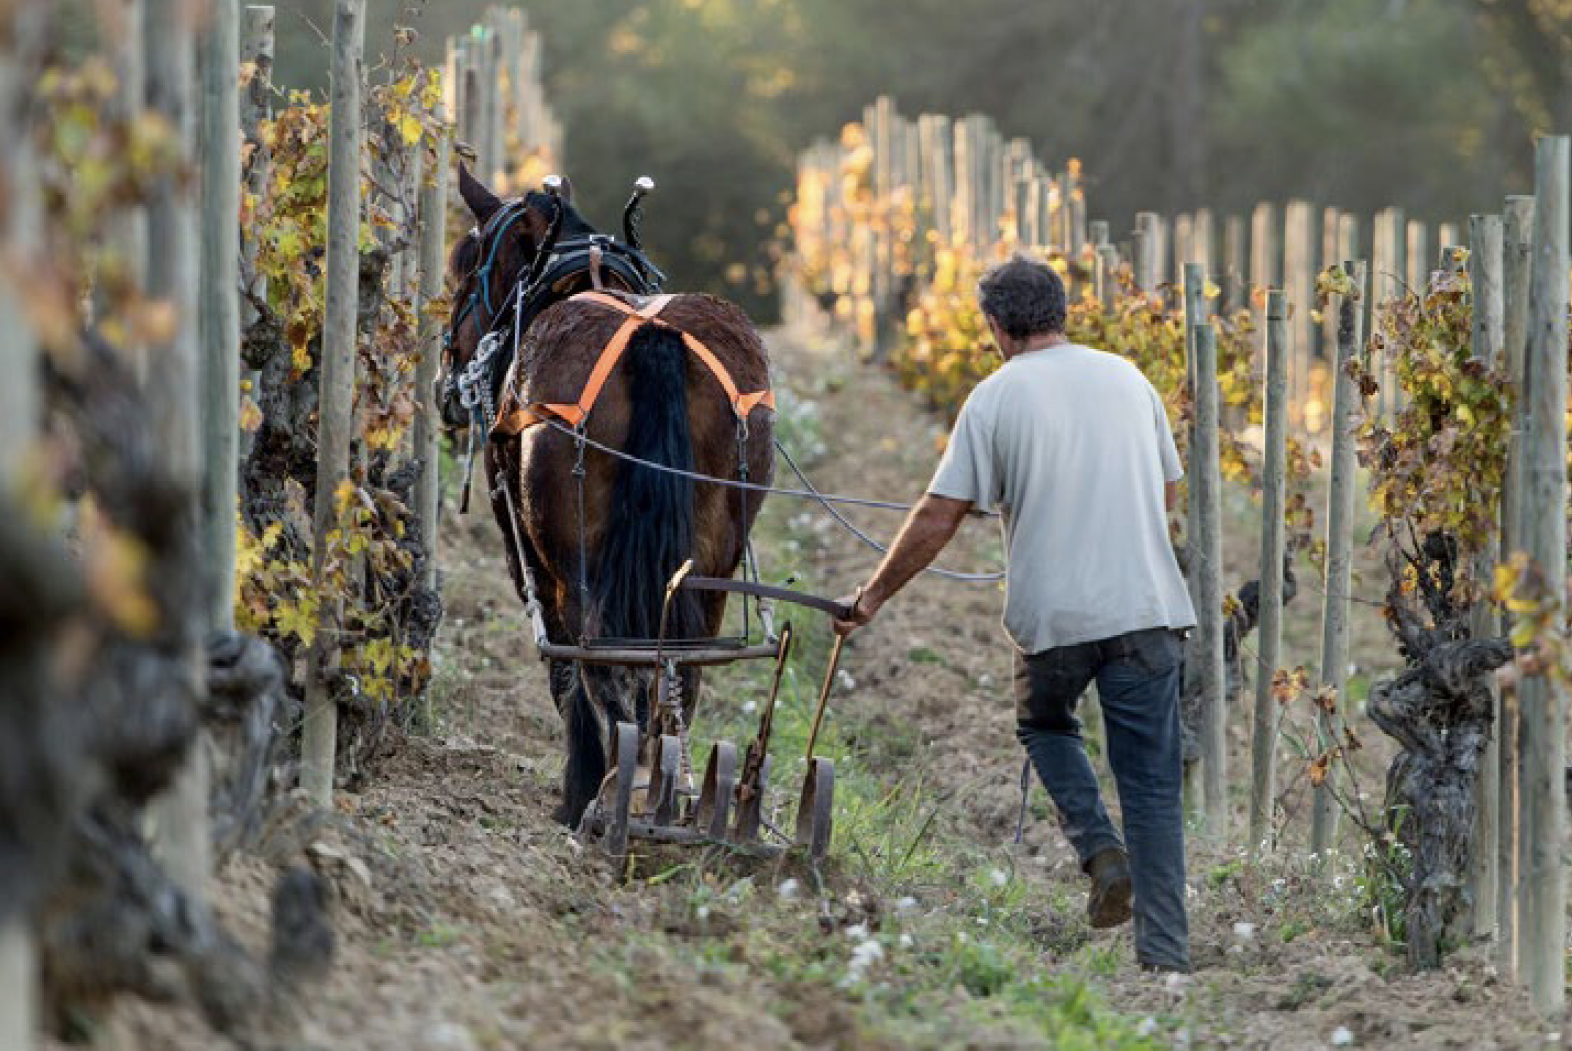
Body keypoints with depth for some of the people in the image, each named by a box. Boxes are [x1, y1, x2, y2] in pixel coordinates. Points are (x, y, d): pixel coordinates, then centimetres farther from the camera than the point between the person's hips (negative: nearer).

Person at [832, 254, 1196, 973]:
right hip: (1146, 607, 2)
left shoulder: (996, 397, -2)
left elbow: (938, 517, -4)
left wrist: (873, 597, 5)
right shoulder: (1128, 379, 10)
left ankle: (1099, 849, 4)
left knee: (1044, 725, 27)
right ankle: (1165, 954, 1)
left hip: (1051, 615, -2)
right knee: (1151, 783, 5)